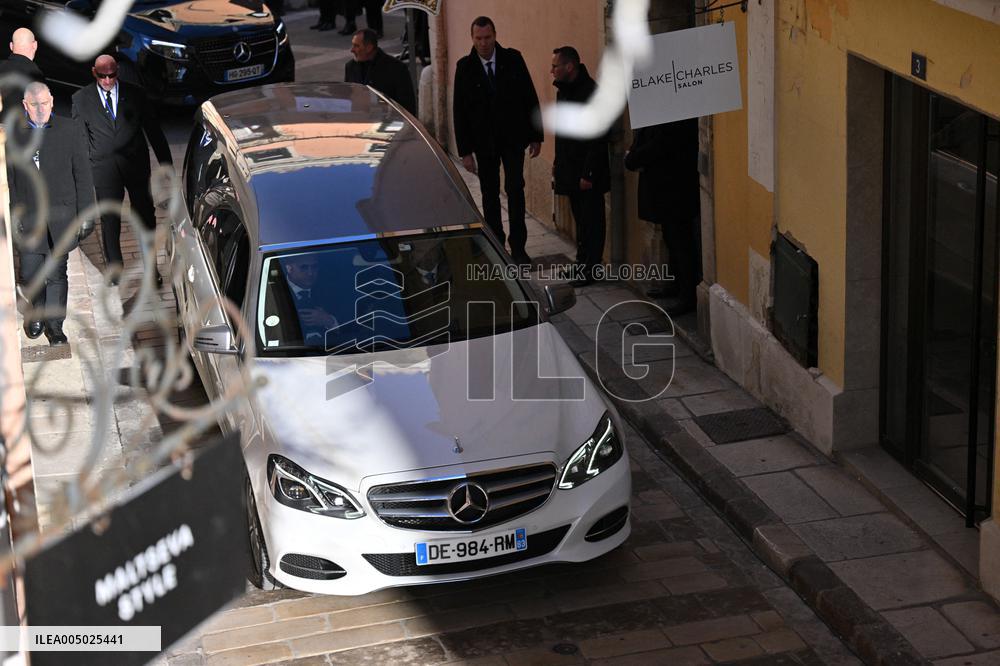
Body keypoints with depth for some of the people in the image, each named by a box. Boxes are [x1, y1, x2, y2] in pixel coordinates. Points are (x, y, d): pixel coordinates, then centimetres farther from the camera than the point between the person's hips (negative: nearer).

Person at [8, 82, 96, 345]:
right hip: (27, 219, 1)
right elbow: (9, 178, 3)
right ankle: (37, 310, 33)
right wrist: (12, 214, -2)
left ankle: (54, 323, 23)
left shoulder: (68, 129, -3)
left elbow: (83, 175, 0)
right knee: (29, 275, 4)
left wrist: (86, 215, -2)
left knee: (57, 275, 7)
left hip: (61, 216, 0)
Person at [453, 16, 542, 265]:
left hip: (513, 137, -1)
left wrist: (535, 136, -1)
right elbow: (460, 111, -3)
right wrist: (465, 151, -7)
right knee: (490, 195, 7)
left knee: (515, 190, -5)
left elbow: (530, 98, 1)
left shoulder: (512, 60, -4)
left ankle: (518, 247, -1)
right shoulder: (465, 67, -5)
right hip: (483, 141, 1)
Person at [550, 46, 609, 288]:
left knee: (590, 221, -1)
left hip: (587, 174, -9)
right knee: (581, 219, 14)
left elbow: (598, 138, -20)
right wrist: (558, 163, 17)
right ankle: (583, 264, 21)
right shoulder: (565, 91, 10)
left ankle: (589, 269, 4)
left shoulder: (590, 93, -19)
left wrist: (588, 174, -21)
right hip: (570, 170, 9)